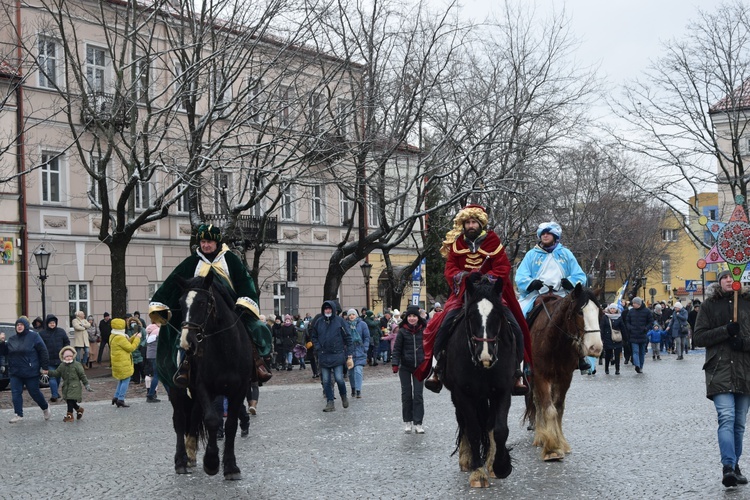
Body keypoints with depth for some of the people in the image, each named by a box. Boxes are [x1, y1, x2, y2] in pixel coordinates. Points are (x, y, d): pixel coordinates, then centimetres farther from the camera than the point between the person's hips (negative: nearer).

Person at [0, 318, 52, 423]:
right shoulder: (12, 339, 10)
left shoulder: (34, 336, -6)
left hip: (31, 372, -5)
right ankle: (18, 415, 1)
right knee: (16, 393, -3)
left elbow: (43, 351, -7)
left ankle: (45, 407, 28)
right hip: (15, 372, 5)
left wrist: (45, 367, -11)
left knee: (34, 392, 5)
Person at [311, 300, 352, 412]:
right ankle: (330, 403, 10)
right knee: (326, 381, 3)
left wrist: (349, 356, -4)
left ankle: (344, 396, 19)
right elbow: (314, 336, 17)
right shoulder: (318, 322, 6)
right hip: (323, 356, 3)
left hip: (337, 355, -3)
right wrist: (318, 347, 0)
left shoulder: (340, 321, -1)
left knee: (339, 379, -8)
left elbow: (348, 338, 0)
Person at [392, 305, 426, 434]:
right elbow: (397, 349, -4)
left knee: (418, 395, -1)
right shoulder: (402, 331, -5)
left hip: (419, 367, 1)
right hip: (405, 367, 0)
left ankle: (418, 423, 3)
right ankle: (407, 422, 16)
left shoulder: (423, 331, -1)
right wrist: (395, 364, -13)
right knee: (406, 394, 6)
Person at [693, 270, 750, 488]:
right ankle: (728, 466, -22)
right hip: (720, 370, -2)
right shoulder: (709, 305, 5)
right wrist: (725, 330, -12)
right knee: (727, 418, -16)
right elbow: (698, 337, 1)